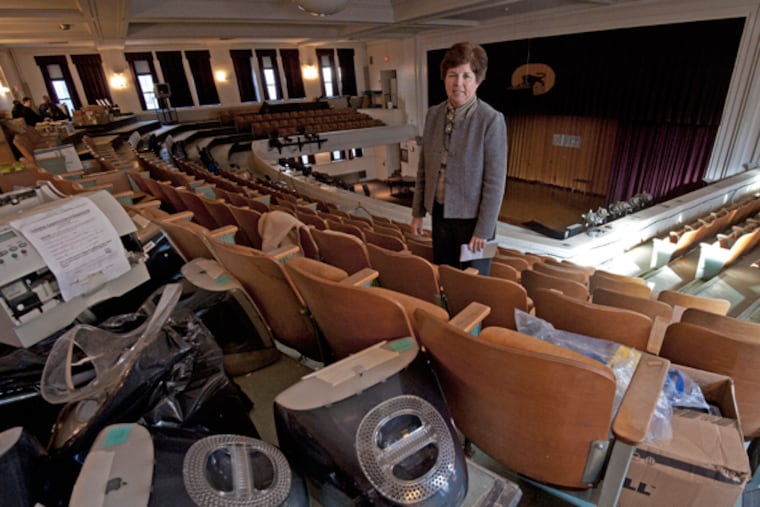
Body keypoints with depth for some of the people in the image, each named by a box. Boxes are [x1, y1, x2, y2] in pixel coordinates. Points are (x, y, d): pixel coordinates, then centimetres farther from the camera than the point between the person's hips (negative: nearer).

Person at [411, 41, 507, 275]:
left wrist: (483, 230, -14)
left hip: (472, 217, -4)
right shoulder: (433, 114, 1)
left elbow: (495, 182, -14)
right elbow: (423, 167, 8)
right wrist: (417, 212, 9)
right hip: (440, 213, 5)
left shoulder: (491, 120, -14)